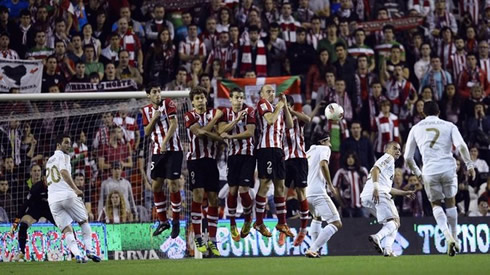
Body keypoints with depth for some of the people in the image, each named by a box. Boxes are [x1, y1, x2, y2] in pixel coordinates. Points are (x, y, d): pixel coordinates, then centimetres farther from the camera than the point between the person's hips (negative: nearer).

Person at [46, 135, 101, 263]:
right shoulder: (63, 156, 1)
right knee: (84, 221, 13)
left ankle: (77, 254, -20)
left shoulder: (49, 161, 24)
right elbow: (64, 172, -17)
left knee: (67, 229, 0)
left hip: (53, 200, 5)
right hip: (67, 195, -5)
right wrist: (75, 189, -21)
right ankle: (88, 250, 0)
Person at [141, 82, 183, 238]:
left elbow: (174, 125, -12)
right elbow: (147, 132, 8)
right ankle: (163, 222, 16)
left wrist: (165, 142, -20)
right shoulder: (146, 110, 10)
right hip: (157, 152, 5)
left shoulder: (168, 103, -5)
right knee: (156, 186, 5)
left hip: (173, 150, -5)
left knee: (173, 185, -8)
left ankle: (176, 221, 3)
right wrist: (154, 119, -9)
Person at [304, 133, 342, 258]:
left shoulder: (308, 152, 25)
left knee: (317, 218, 35)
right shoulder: (324, 149, 5)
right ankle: (312, 249, -22)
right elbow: (323, 164, -14)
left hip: (305, 194, 8)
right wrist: (330, 185, -11)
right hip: (318, 192, -8)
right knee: (336, 224, -9)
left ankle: (314, 249, 21)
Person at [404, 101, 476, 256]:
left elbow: (407, 157, 13)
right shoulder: (449, 126, 9)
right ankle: (455, 238, 18)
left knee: (436, 204, 14)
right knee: (450, 202, 18)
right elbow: (461, 146, -8)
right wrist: (469, 165, -3)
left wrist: (417, 173, 26)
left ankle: (448, 235, -10)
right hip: (448, 168, 0)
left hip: (429, 171, 0)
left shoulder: (416, 129, 13)